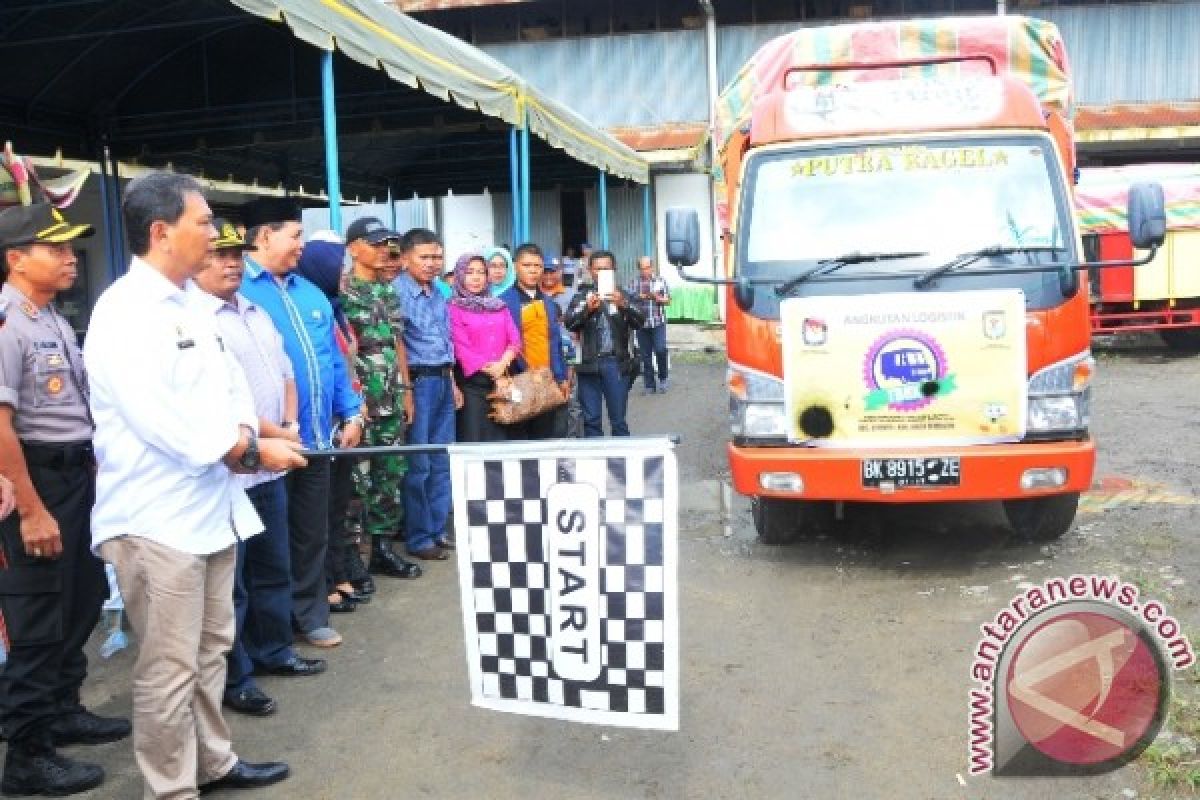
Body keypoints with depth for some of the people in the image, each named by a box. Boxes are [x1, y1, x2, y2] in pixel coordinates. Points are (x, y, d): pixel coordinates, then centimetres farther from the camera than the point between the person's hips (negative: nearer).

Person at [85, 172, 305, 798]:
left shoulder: (192, 305, 10)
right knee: (169, 670, 2)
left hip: (211, 507, 9)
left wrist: (241, 436, -9)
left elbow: (230, 384, 12)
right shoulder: (123, 315, -17)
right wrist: (252, 451, -17)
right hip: (156, 521, -9)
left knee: (209, 650, 21)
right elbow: (165, 423, -26)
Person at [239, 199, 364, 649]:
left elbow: (334, 358, 17)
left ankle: (309, 616, 30)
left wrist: (350, 412, 12)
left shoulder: (310, 292, 14)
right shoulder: (236, 289, -10)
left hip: (315, 436, 7)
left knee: (312, 534, 16)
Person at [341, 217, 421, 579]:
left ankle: (382, 546, 22)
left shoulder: (389, 290, 14)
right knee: (357, 479, -3)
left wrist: (406, 390, 15)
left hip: (392, 400, 7)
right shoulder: (343, 290, -8)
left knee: (391, 474, 11)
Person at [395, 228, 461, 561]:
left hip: (443, 381, 8)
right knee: (417, 463, -1)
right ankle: (418, 537, 9)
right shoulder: (397, 292, -12)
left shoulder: (439, 293, 14)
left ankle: (438, 529, 24)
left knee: (442, 460, 13)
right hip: (417, 382, -8)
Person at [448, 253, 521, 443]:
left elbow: (515, 340, 7)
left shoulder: (499, 306, 18)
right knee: (473, 440, -6)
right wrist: (487, 369, -14)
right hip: (471, 382, -4)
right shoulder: (454, 308, 2)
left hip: (502, 381, 4)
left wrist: (502, 364, -10)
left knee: (501, 438, 3)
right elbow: (461, 347, -7)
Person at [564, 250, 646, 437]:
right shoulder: (582, 296, 9)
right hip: (589, 364, 1)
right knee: (591, 420, 6)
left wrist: (624, 305, -23)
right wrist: (587, 309, -21)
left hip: (616, 363, -1)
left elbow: (639, 321, -4)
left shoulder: (622, 295, 8)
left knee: (618, 420, 3)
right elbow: (569, 323, -3)